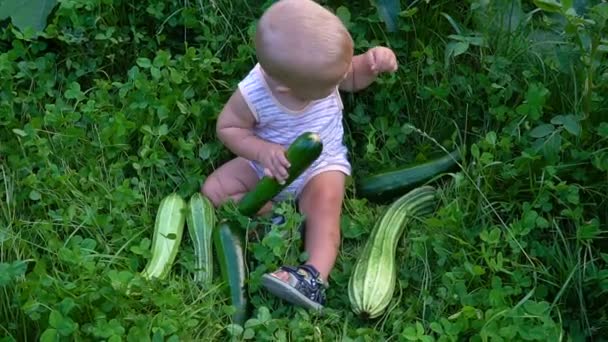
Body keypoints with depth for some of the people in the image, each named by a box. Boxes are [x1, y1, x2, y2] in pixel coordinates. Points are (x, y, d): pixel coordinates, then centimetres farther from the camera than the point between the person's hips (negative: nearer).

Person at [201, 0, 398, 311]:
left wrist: (373, 60, -24)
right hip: (269, 163, 1)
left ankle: (315, 277, -37)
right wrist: (263, 151, -32)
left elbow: (355, 78, -1)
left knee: (325, 204, -29)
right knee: (212, 191, -10)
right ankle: (277, 212, -16)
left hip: (322, 164, 0)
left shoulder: (321, 66, -23)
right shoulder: (253, 95, -32)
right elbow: (228, 127, -14)